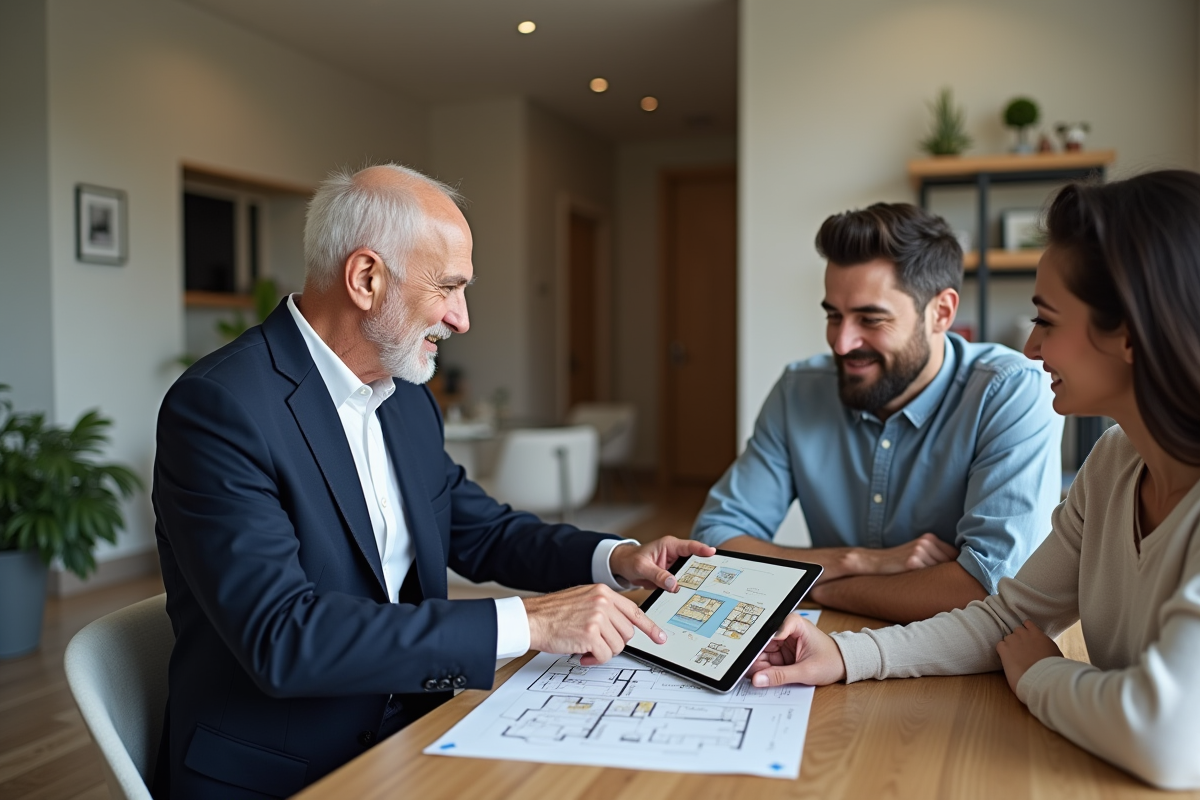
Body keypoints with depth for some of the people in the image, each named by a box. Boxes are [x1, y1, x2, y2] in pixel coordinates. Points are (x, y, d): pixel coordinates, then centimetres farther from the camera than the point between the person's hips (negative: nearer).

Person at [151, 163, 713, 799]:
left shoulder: (409, 400, 5)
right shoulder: (218, 405, -18)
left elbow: (480, 531, 16)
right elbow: (279, 637, -26)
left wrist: (615, 558, -1)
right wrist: (527, 622, -27)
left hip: (409, 733, 7)